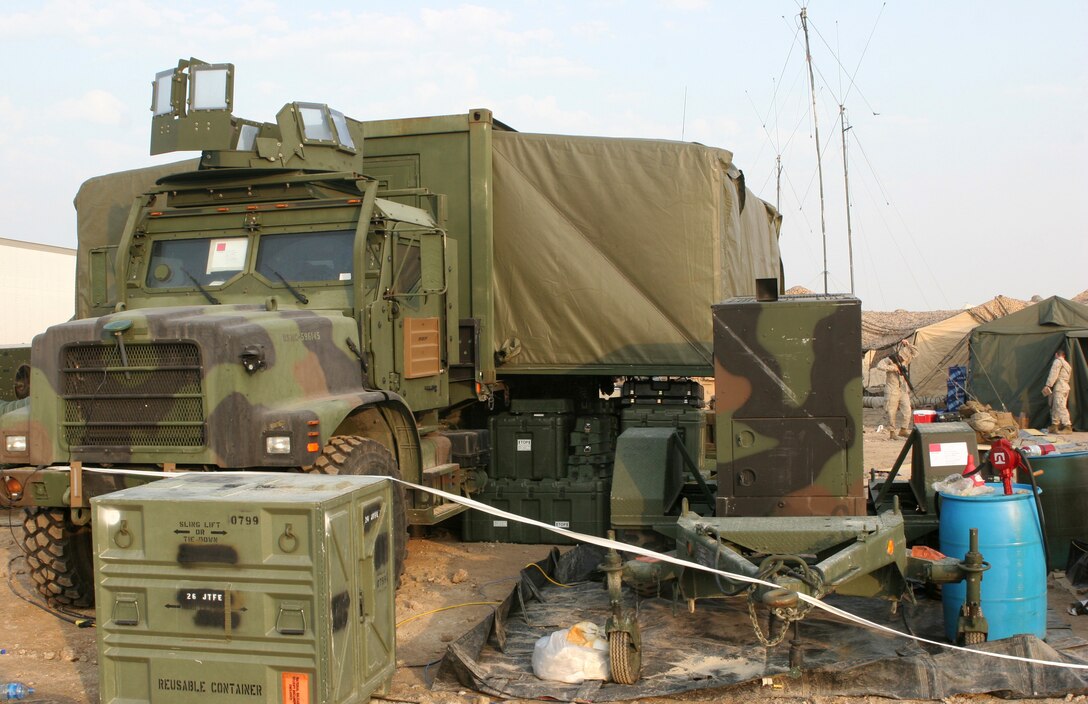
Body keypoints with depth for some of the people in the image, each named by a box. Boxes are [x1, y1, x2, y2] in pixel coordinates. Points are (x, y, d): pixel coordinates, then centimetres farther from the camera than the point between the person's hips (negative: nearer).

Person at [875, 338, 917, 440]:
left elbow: (915, 350, 14)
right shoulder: (890, 359, -10)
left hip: (903, 390, 6)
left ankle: (903, 430, 10)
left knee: (907, 411, -2)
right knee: (892, 412, -1)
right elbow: (879, 365, -25)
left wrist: (908, 344, -2)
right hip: (892, 390, -5)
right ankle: (892, 432, 8)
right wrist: (892, 368, -24)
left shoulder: (905, 360, 8)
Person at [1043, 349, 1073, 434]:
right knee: (1055, 407, 13)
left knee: (1060, 407, -15)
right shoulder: (1067, 364, 26)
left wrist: (1048, 385, -19)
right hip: (1065, 386, 10)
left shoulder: (1058, 361, -4)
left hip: (1059, 388, -10)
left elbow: (1053, 374, -15)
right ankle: (1055, 425, 15)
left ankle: (1068, 426, -21)